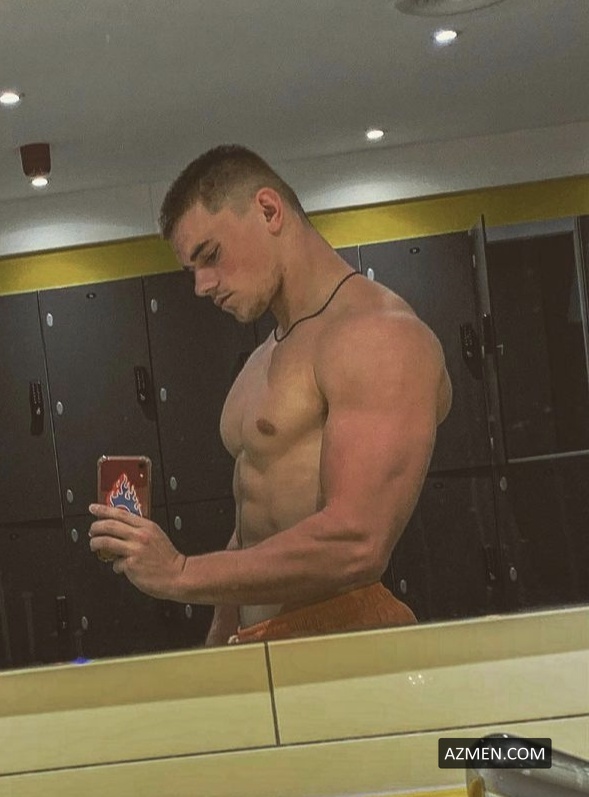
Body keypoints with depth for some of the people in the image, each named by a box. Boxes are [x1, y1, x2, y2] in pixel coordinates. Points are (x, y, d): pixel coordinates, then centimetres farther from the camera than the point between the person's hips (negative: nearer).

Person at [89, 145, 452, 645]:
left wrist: (181, 573, -15)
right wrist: (216, 657, 14)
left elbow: (356, 545, -22)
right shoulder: (265, 360, 19)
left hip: (344, 643, -8)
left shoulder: (379, 337, -11)